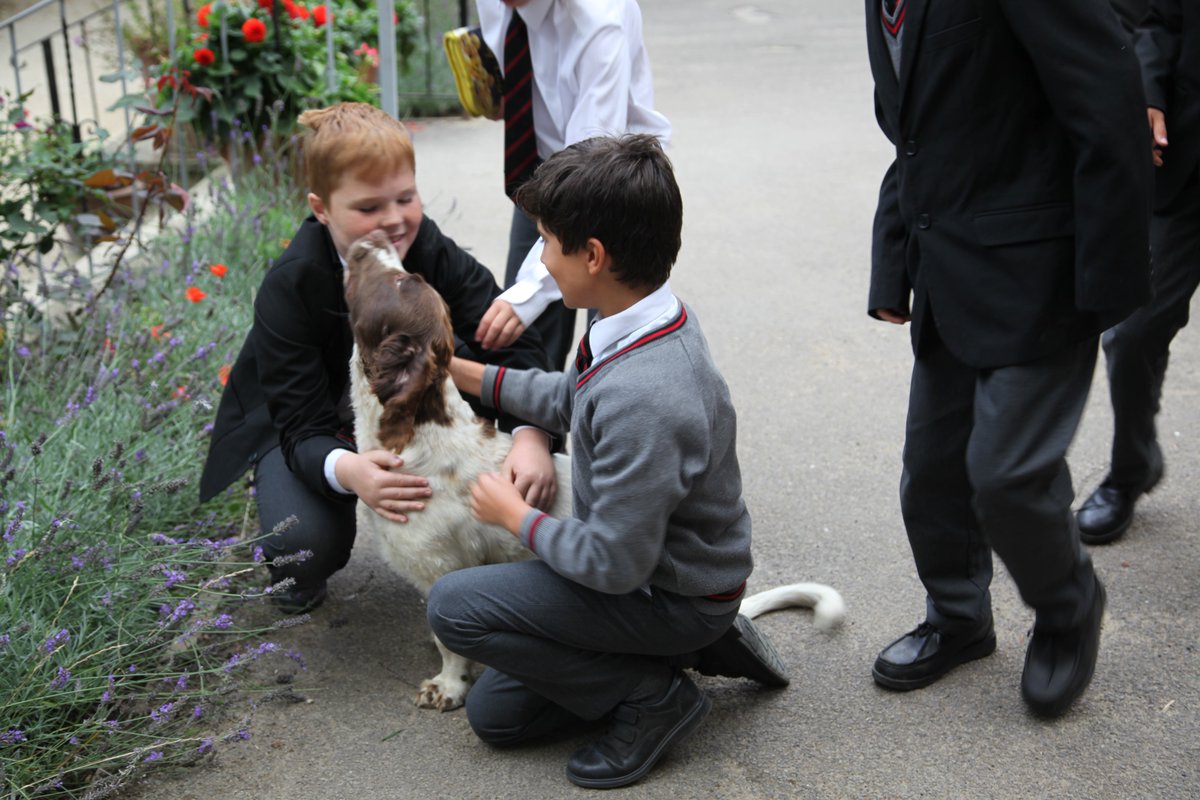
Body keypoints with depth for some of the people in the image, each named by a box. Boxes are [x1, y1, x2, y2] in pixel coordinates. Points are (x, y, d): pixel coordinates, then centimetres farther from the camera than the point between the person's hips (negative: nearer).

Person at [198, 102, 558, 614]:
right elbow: (304, 429, -31)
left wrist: (531, 435, -50)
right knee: (308, 544, -32)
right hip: (292, 422, -4)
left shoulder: (433, 254, -24)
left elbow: (514, 347, -28)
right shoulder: (288, 288, -31)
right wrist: (347, 470, -56)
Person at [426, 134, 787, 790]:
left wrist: (515, 514, -14)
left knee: (454, 606, -14)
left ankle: (653, 694, -3)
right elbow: (574, 399, 13)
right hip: (660, 561, 9)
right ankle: (696, 646, 14)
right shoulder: (655, 318, -7)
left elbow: (614, 563, -30)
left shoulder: (641, 402, -37)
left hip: (675, 598, -9)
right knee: (494, 713, 13)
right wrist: (461, 373, 13)